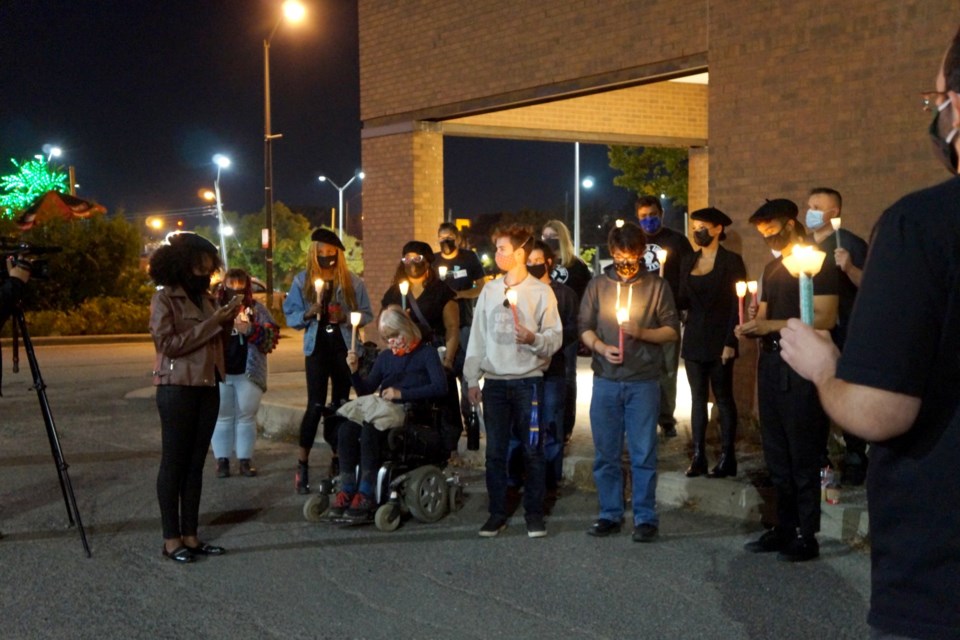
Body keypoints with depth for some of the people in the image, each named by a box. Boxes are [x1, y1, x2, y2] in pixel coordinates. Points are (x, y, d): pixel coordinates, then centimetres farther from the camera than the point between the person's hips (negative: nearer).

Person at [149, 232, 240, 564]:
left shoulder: (206, 298, 15)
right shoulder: (164, 299, -5)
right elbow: (169, 343, -15)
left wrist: (226, 320, 1)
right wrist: (213, 322, -16)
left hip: (208, 386, 7)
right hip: (178, 387, -7)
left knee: (196, 462, 7)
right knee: (174, 462, -3)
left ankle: (190, 535, 11)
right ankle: (171, 539, 0)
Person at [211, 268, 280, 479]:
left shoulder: (257, 309, 6)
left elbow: (272, 335, -2)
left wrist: (250, 330, -18)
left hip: (248, 372, 0)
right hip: (219, 371, 0)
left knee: (247, 416, 5)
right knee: (222, 417, 5)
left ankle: (245, 460, 11)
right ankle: (222, 460, 11)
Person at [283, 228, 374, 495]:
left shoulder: (352, 281, 3)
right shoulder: (302, 281, 3)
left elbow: (366, 314, 3)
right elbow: (290, 315, 2)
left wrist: (346, 317, -15)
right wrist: (308, 314, -17)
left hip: (344, 347, 1)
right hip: (317, 347, -1)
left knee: (340, 404, 8)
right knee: (316, 405, -9)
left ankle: (338, 459, 19)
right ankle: (302, 465, -4)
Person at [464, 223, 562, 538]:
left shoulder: (541, 292, -1)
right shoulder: (489, 290, 10)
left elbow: (555, 336, -2)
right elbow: (477, 336, 11)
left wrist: (534, 339, -23)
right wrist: (472, 379, 8)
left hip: (529, 379, -3)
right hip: (494, 381, 3)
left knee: (532, 450, 1)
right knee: (495, 451, 5)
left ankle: (534, 513, 12)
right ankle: (497, 513, 15)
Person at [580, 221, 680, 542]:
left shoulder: (656, 286, 4)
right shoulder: (598, 285, 9)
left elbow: (672, 331, 3)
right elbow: (585, 327, 8)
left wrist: (642, 333, -13)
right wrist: (600, 347, -11)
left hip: (643, 382, -2)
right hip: (605, 381, 2)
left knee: (643, 454, 0)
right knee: (605, 453, 7)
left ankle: (646, 517, 9)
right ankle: (610, 514, 18)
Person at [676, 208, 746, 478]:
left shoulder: (731, 261, -4)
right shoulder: (688, 262, 11)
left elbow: (737, 304, -8)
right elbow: (683, 301, 11)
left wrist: (730, 342, -15)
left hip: (719, 340, -5)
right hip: (694, 339, 5)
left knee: (723, 397, 0)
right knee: (698, 397, 6)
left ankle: (727, 458, 5)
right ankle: (698, 457, 8)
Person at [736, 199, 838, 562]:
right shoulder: (771, 269, 18)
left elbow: (825, 318, -15)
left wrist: (772, 325, -20)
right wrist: (752, 329, 1)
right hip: (771, 364, 8)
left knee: (803, 455, -4)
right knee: (776, 454, 11)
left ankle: (806, 536, 2)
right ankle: (784, 528, 18)